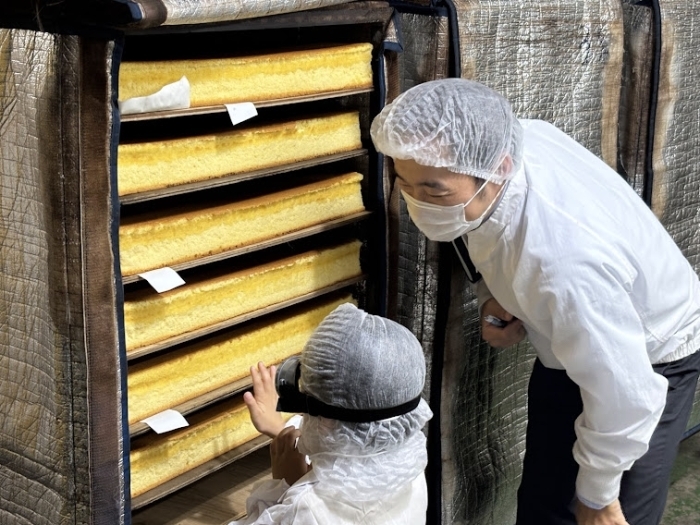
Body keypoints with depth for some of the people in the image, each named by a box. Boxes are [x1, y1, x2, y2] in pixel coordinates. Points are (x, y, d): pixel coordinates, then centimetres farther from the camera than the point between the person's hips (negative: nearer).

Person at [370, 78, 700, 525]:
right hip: (571, 342, 7)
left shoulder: (566, 263, -45)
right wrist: (495, 295, -15)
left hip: (648, 359, -7)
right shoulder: (502, 143, -23)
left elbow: (624, 399, -34)